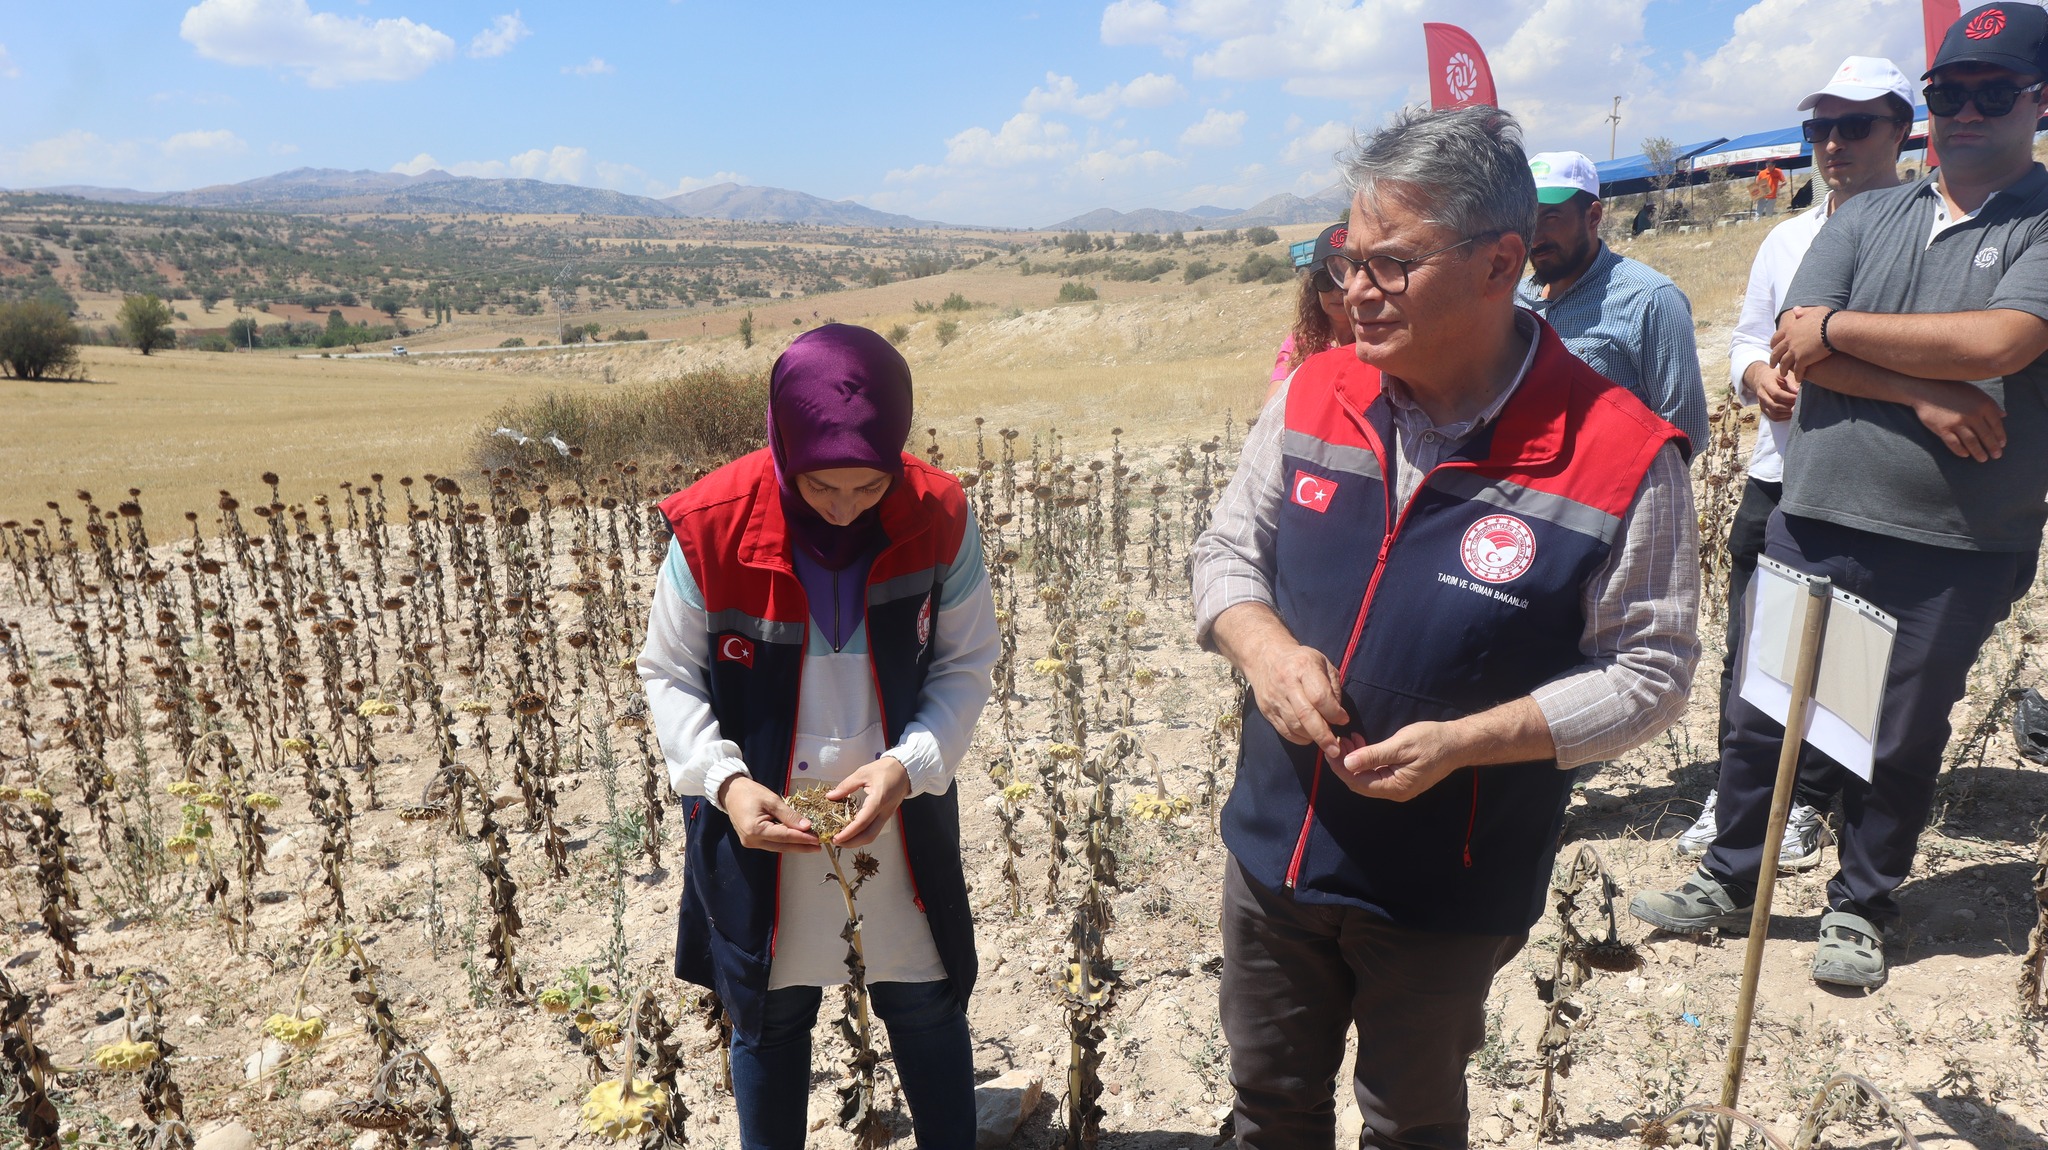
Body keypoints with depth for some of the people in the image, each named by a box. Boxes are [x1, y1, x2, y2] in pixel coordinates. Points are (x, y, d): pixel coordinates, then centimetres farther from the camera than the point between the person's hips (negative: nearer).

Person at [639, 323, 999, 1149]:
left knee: (927, 1009, 17)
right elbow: (669, 677, -5)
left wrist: (908, 764, -21)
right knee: (768, 1017, 19)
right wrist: (724, 779, -21)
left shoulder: (939, 519, -15)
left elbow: (965, 664, -5)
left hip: (901, 820, 1)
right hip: (757, 829, 0)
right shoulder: (711, 528, -17)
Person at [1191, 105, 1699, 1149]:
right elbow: (1226, 550, 3)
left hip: (1448, 895, -3)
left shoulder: (1620, 458, -18)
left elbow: (1648, 672, -12)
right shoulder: (1315, 395, -6)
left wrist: (1465, 741, -24)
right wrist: (1265, 647, -18)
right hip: (1274, 854, 4)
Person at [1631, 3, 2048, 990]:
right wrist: (1923, 394, -15)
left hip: (1954, 551, -3)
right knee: (1757, 716, 10)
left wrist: (1838, 327, -11)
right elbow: (1795, 351, -3)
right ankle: (1729, 880, 27)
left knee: (1900, 744, 10)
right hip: (1813, 523, 3)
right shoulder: (1865, 220, 10)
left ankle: (1859, 909, 29)